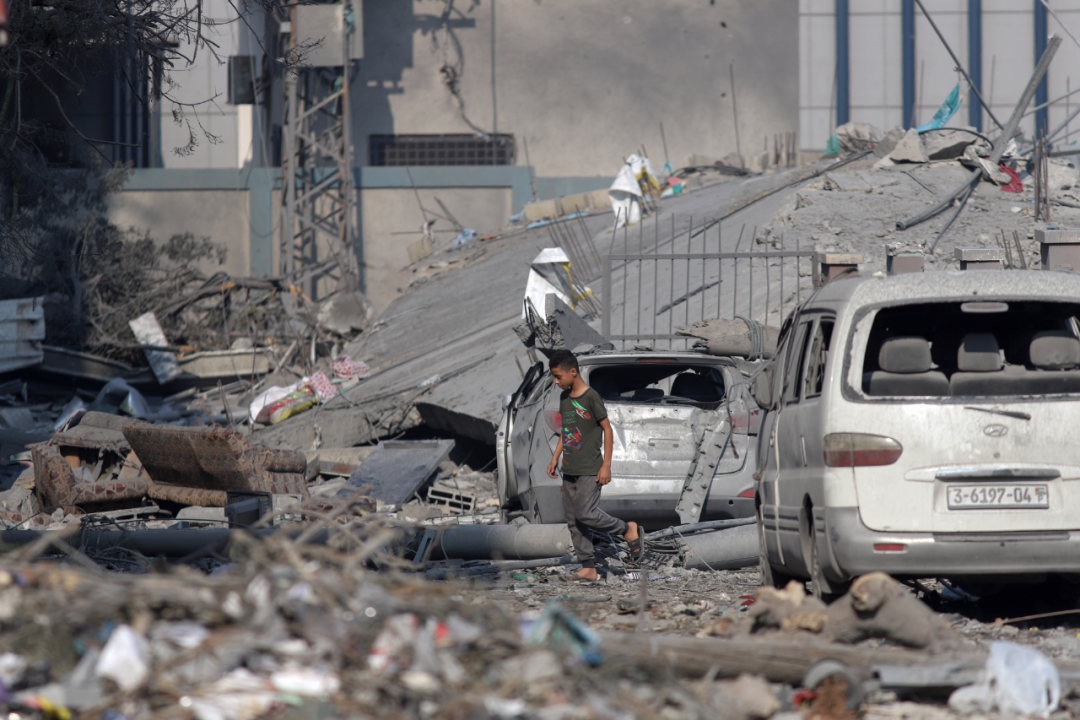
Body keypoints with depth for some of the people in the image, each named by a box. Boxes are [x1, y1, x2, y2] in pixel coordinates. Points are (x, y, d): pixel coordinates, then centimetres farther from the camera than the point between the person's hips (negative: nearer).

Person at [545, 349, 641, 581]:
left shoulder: (591, 397, -12)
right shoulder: (564, 397, 11)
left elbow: (607, 429, -10)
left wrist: (606, 465, -13)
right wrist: (555, 457, 18)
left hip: (590, 470, -8)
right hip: (569, 470, 8)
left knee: (586, 514, -16)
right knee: (573, 520, 4)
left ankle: (627, 529, 6)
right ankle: (588, 568, 7)